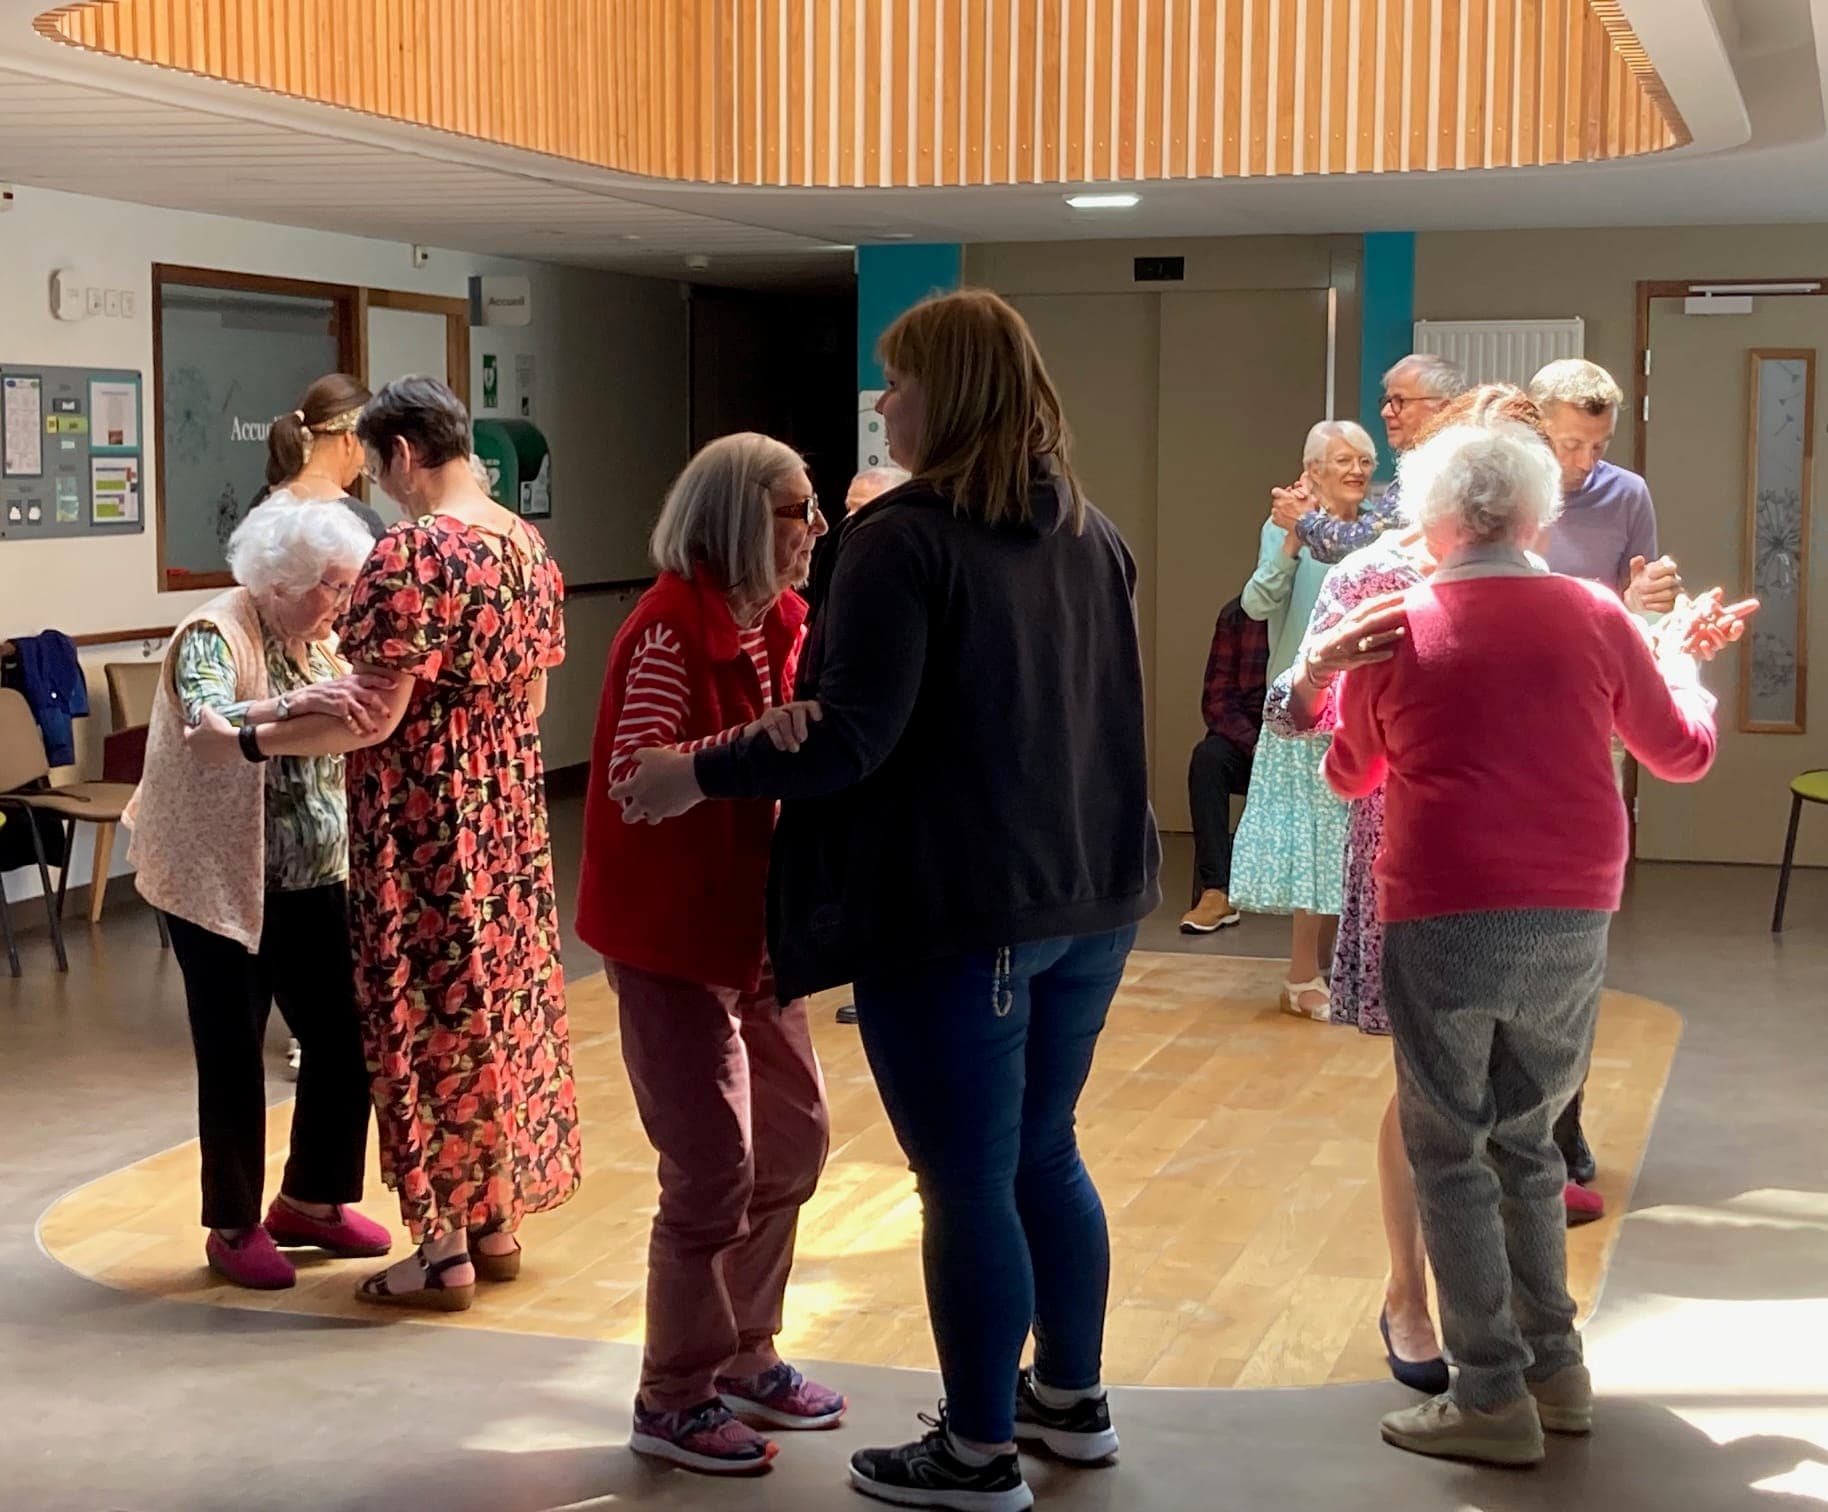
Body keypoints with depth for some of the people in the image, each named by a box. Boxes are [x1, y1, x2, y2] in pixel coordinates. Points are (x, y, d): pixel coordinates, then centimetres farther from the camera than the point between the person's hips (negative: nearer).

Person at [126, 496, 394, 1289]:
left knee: (344, 1038, 8)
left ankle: (312, 1201, 27)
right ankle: (234, 1228, 16)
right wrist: (297, 703, -46)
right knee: (234, 1058, 2)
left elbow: (348, 735, 12)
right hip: (223, 886, -7)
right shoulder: (213, 638, -16)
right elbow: (207, 727, -33)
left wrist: (370, 705, -8)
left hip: (316, 882, 7)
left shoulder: (319, 643, 7)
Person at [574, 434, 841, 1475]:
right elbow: (633, 779, -28)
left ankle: (745, 1355, 30)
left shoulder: (776, 621, 6)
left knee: (794, 1137, 14)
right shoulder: (671, 628, -19)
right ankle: (674, 1400, 12)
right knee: (715, 1171, -5)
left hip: (754, 925, 9)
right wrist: (755, 743, -40)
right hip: (672, 931, -9)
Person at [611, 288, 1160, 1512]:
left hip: (960, 910, -8)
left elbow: (854, 736, -22)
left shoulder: (905, 538, -15)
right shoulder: (1094, 535, 10)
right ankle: (1073, 1396, 34)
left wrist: (702, 775, -12)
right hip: (1089, 897, 8)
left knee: (967, 1181, 4)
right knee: (1043, 1151, 22)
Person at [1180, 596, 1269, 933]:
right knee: (1207, 756, -31)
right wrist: (1254, 744, -21)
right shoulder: (1237, 615, 1)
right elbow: (1217, 697, -4)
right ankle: (1216, 891, -34)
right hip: (1247, 737, 2)